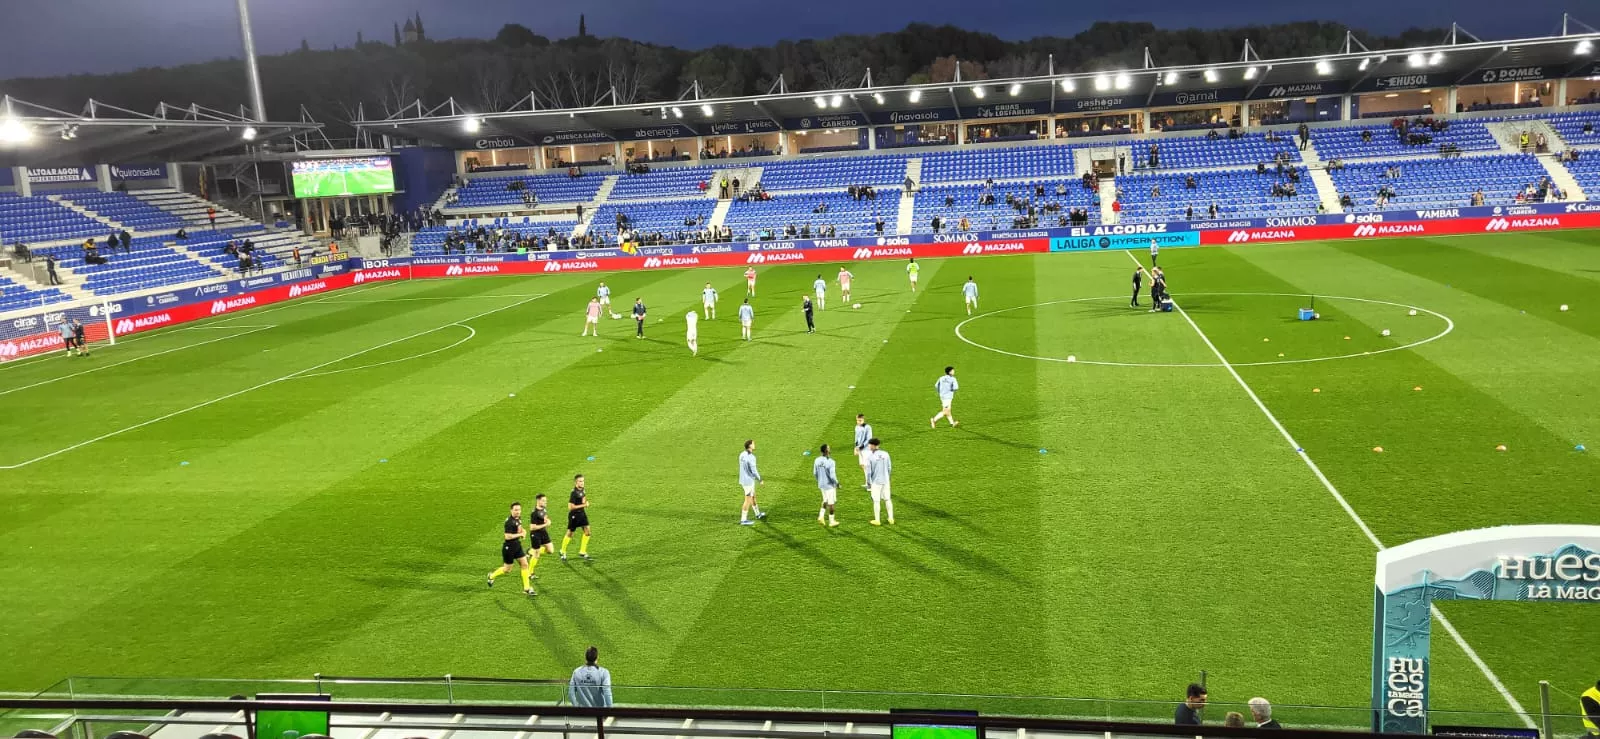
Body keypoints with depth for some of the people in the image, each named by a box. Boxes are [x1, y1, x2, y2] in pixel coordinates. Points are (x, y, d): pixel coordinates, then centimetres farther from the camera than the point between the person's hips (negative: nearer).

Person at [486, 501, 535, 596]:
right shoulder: (509, 522, -23)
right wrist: (520, 534, -19)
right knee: (507, 569, 6)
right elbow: (508, 536, -28)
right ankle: (492, 576, 34)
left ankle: (526, 588, 9)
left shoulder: (518, 518, 4)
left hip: (517, 546, 8)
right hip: (508, 547, -8)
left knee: (525, 565, 3)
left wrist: (523, 531, 1)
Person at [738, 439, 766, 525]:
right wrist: (760, 480, -7)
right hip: (749, 481, -9)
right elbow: (754, 471, -22)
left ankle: (758, 514, 41)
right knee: (748, 500, 1)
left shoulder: (742, 455, 4)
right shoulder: (751, 457, -24)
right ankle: (743, 520, 6)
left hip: (743, 480, 9)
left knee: (753, 496, 24)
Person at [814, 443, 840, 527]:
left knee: (825, 500, 24)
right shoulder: (830, 462, -24)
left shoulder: (817, 460, -5)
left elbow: (815, 473, 4)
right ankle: (831, 521, 18)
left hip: (821, 485, 6)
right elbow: (832, 476, -24)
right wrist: (837, 483, -7)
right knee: (831, 503, 8)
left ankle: (821, 516, 12)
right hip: (830, 485, -6)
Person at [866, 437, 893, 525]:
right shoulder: (885, 454, -3)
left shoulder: (870, 457, -14)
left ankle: (877, 520, 13)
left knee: (876, 501, 6)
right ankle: (891, 518, 18)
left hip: (876, 482, -4)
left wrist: (868, 483, 0)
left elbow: (869, 471, -12)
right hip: (885, 481, 4)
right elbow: (889, 468, 4)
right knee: (887, 499, 14)